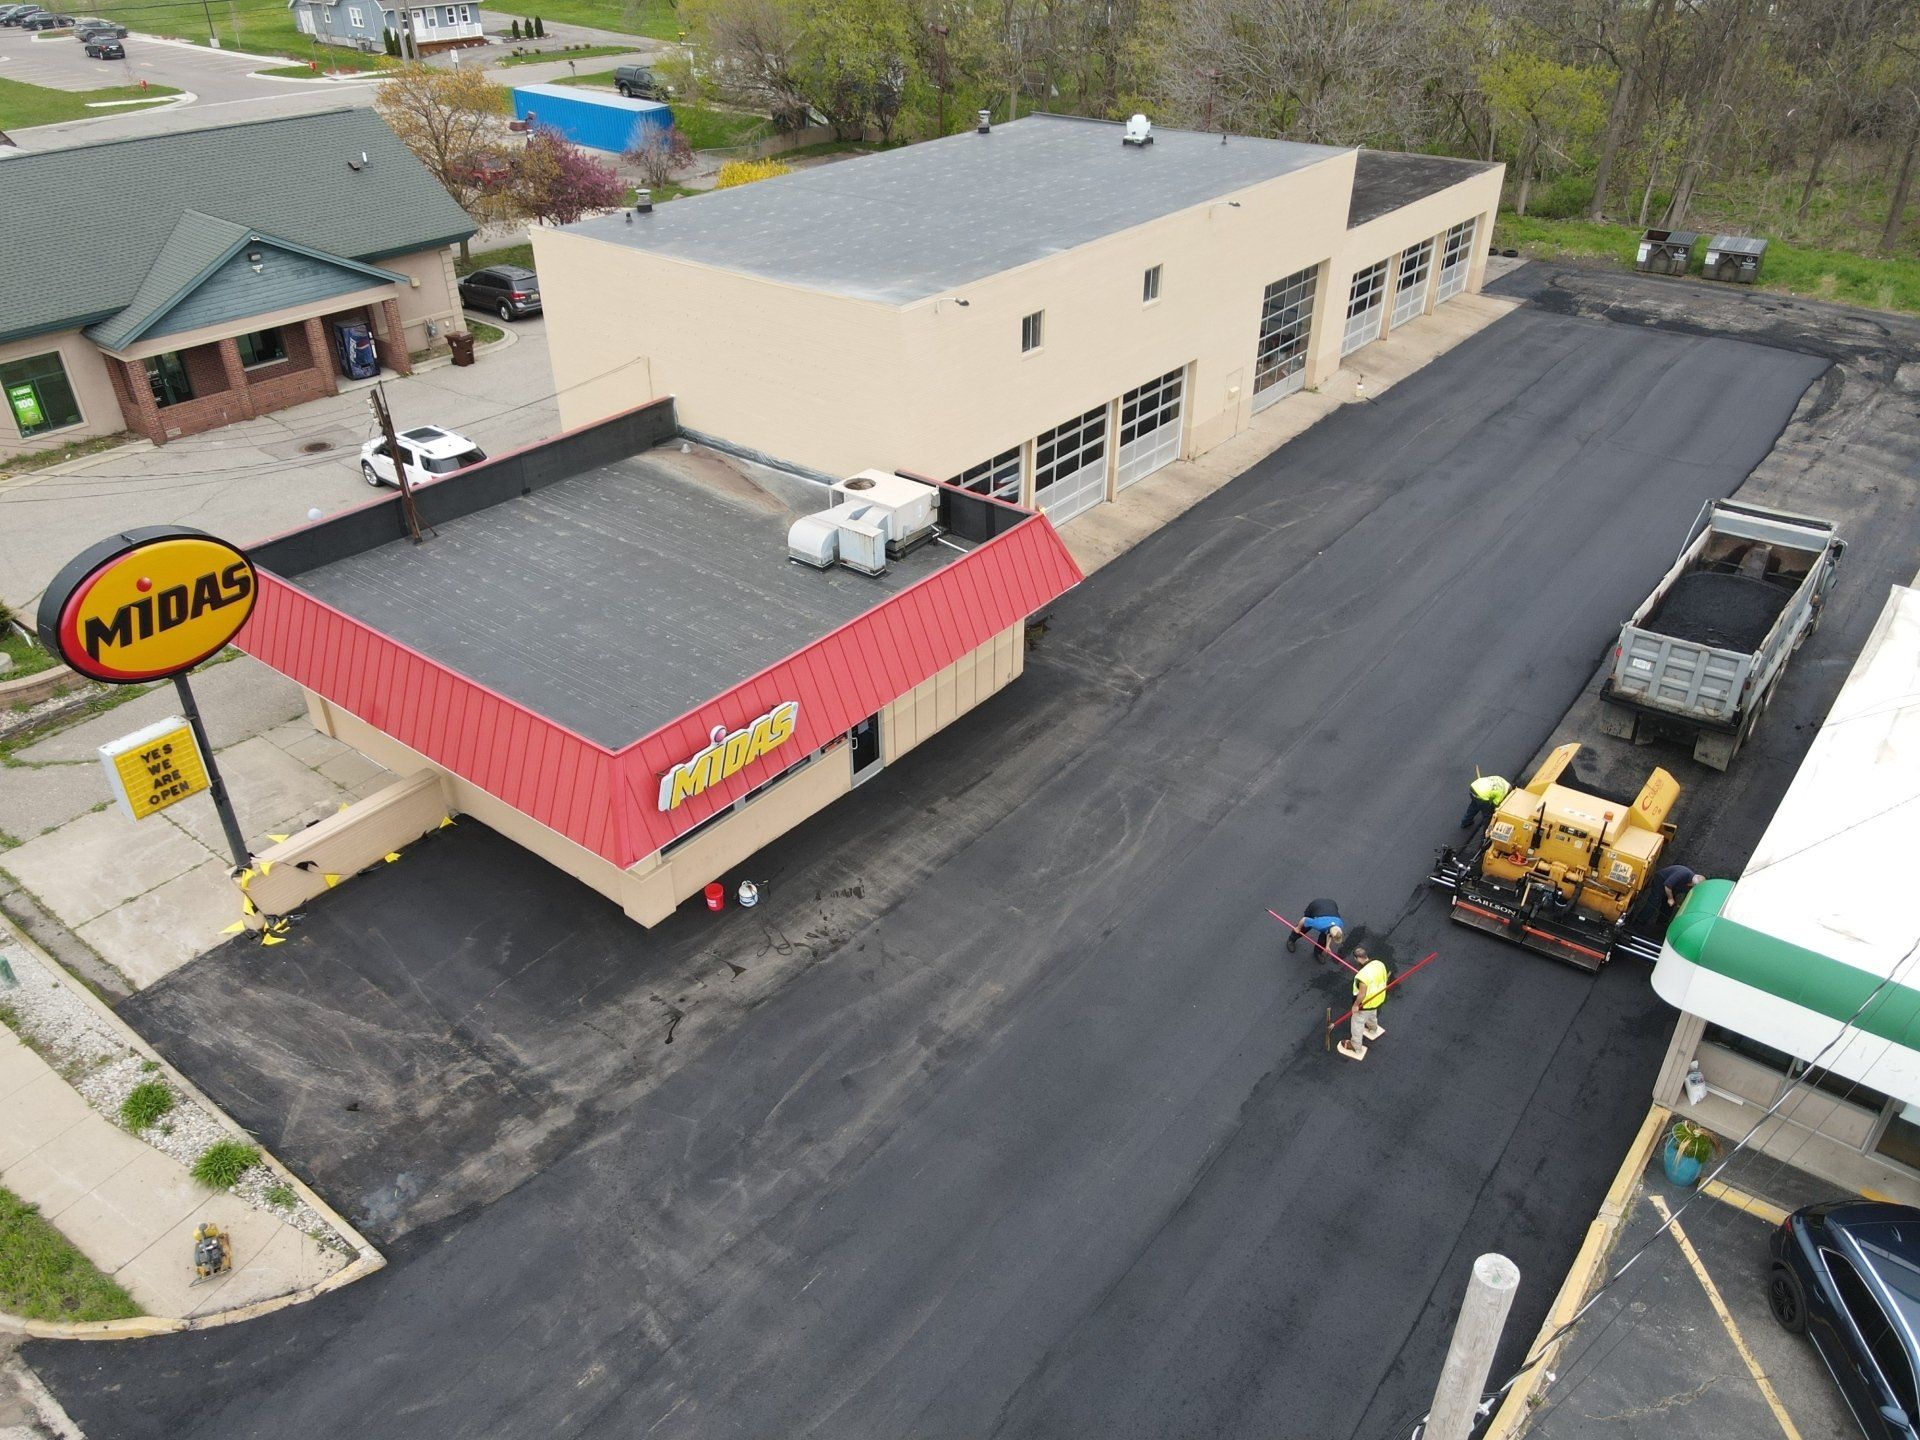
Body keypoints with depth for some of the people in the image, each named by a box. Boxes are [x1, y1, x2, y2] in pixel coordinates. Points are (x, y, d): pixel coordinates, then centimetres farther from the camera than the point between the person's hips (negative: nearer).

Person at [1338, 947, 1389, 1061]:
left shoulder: (1362, 975, -41)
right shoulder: (1379, 964, -18)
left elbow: (1362, 995, -29)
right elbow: (1383, 981, -1)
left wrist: (1356, 1005, -11)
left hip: (1366, 1004, -7)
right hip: (1378, 999, 7)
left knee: (1357, 1024, 19)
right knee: (1372, 1014, 38)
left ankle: (1356, 1048, 39)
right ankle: (1373, 1029, 68)